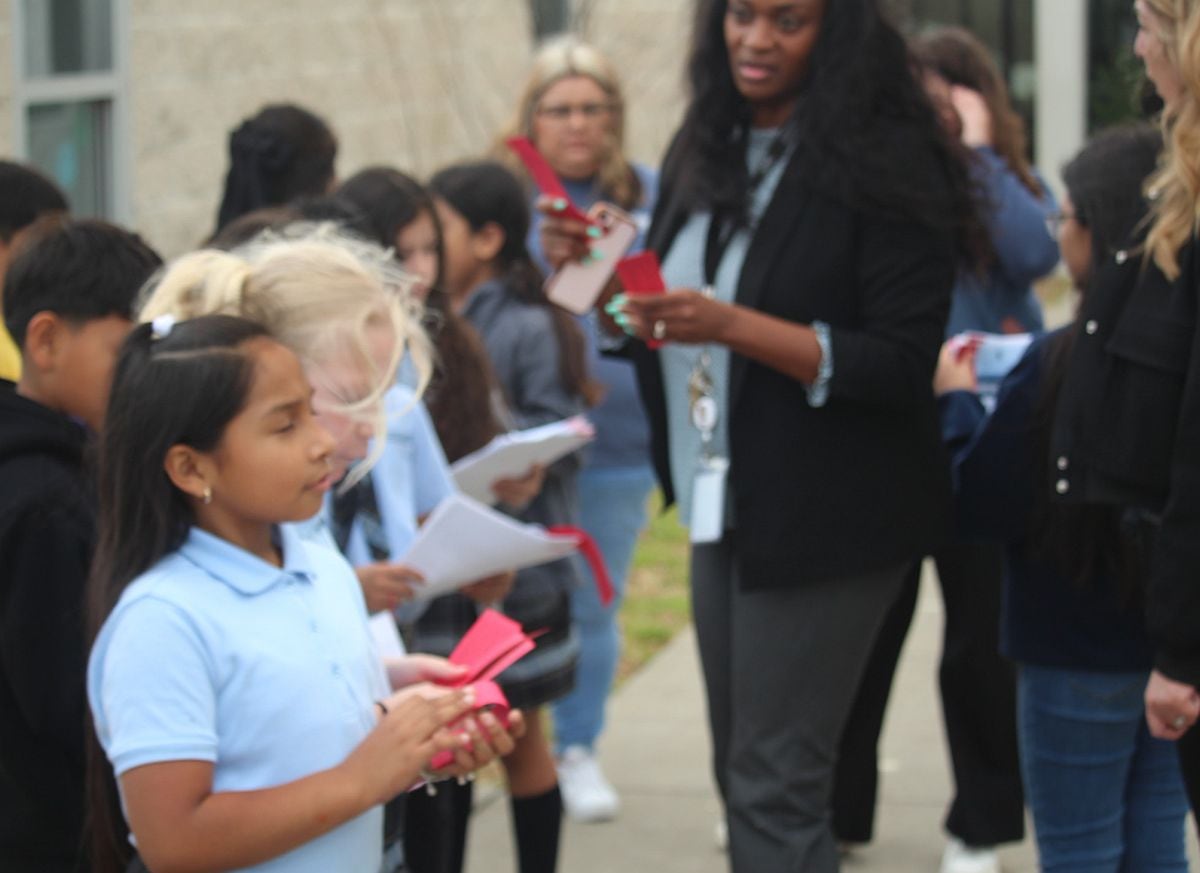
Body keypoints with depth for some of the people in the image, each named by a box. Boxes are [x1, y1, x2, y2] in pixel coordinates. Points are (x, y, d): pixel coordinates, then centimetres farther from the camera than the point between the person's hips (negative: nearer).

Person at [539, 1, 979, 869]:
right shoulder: (706, 154, 8)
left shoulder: (888, 164, -13)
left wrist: (733, 325, -26)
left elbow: (904, 367, -17)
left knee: (775, 791, -6)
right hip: (718, 513, 7)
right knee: (741, 775, 15)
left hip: (824, 524, -7)